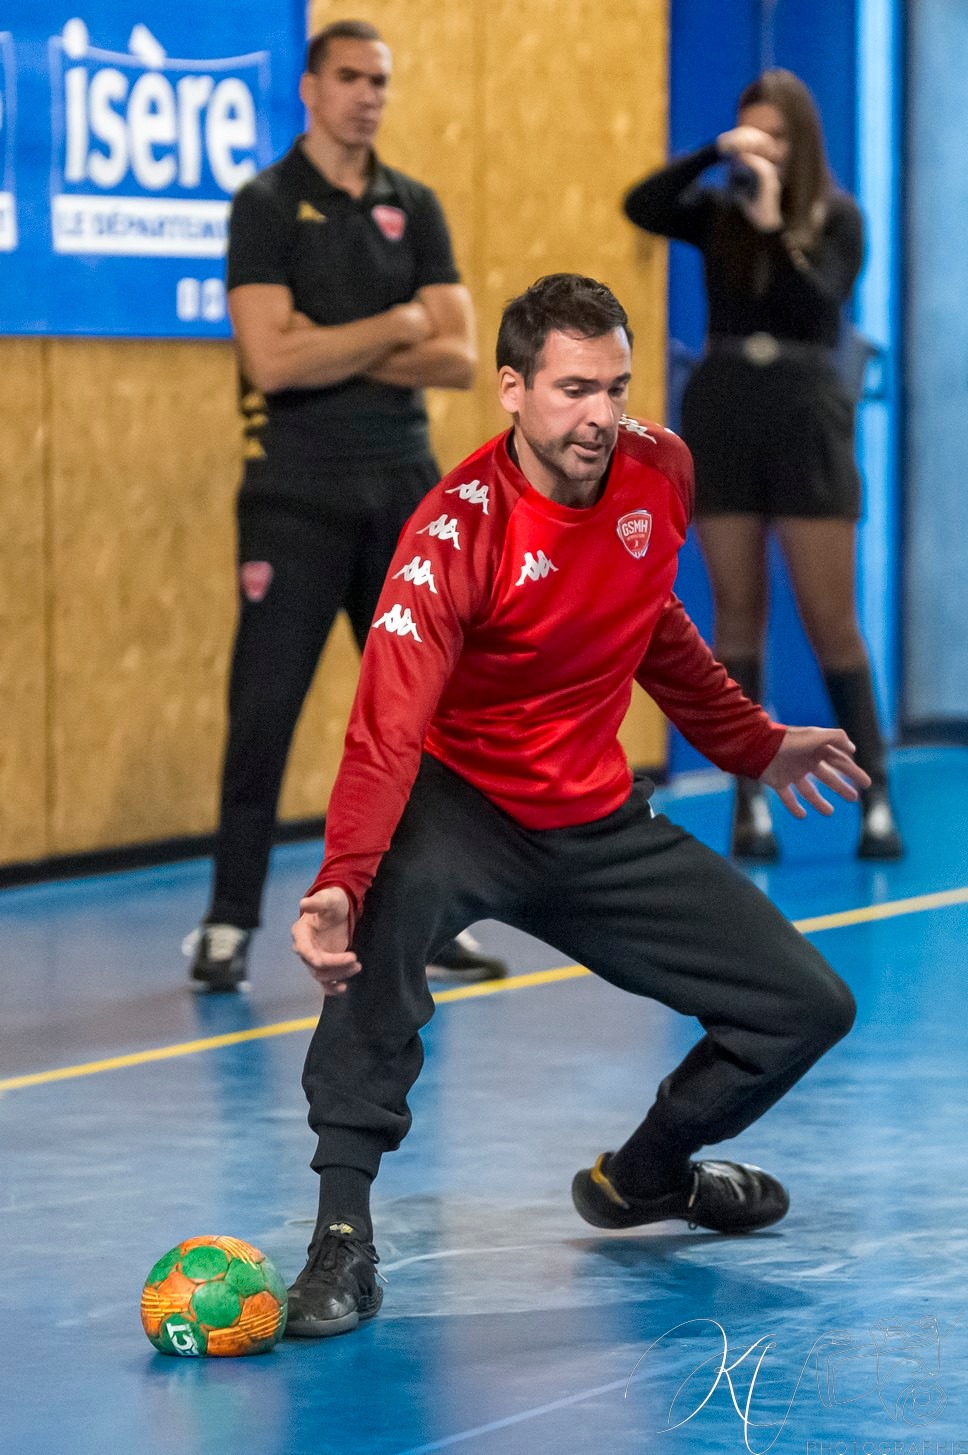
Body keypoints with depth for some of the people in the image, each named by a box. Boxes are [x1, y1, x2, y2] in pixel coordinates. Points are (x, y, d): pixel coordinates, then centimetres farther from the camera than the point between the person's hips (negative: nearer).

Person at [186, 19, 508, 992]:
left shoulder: (414, 208, 9)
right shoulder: (266, 205, -4)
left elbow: (458, 358, 0)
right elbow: (271, 359, -17)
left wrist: (334, 352, -11)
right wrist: (396, 328, -9)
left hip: (404, 490, 5)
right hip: (296, 499, -5)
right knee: (263, 714, -5)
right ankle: (229, 926, 2)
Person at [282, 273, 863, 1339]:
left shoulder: (659, 472, -7)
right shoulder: (458, 530, -25)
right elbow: (388, 730, -35)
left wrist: (752, 743, 24)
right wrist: (339, 881, -49)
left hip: (601, 826, 6)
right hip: (467, 806, -6)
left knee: (808, 1008, 2)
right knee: (396, 892, -41)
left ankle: (644, 1177, 31)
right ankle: (344, 1229, -35)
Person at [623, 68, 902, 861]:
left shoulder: (838, 217, 1)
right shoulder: (719, 215, 7)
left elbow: (819, 307, -13)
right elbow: (640, 207, -10)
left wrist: (771, 226, -19)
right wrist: (714, 153, -18)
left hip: (806, 419, -2)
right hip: (721, 416, 2)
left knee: (830, 618, -3)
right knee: (738, 614, 3)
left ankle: (877, 794, 4)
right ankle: (752, 798, 6)